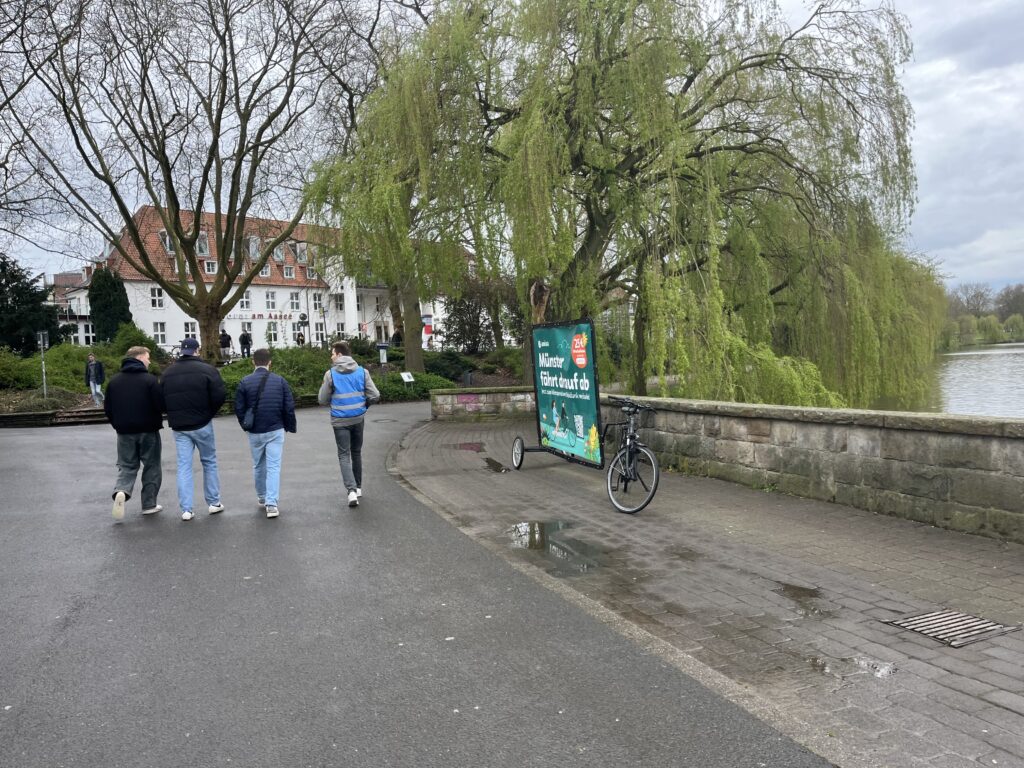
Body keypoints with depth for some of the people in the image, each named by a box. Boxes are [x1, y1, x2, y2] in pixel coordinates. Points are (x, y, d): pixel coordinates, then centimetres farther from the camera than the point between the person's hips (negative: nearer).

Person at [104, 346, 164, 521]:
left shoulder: (114, 380, 3)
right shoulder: (150, 379, -13)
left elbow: (108, 407, 6)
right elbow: (161, 405, -17)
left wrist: (118, 425, 18)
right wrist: (157, 421, 5)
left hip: (124, 432, 4)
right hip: (148, 431, -3)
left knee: (126, 466, 12)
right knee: (151, 467, 10)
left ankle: (121, 491, -16)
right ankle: (149, 504, 12)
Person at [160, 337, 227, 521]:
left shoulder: (167, 373, 5)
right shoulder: (206, 369, -9)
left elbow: (161, 401, 7)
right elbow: (220, 396, -15)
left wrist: (175, 416, 15)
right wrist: (210, 413, 2)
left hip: (179, 427, 3)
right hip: (202, 424, -3)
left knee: (183, 466, 5)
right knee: (209, 462, 11)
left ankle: (186, 509, 3)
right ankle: (214, 503, 17)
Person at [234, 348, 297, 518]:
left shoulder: (245, 382, -4)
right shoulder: (280, 381, -3)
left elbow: (239, 408, -2)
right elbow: (289, 407, -4)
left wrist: (246, 426, 14)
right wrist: (290, 426, 9)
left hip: (255, 432, 1)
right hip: (276, 431, -1)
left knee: (258, 466, 17)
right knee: (274, 466, 0)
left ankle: (261, 497, 32)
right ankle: (271, 503, -9)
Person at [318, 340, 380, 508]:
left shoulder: (331, 374, -9)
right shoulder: (362, 371, -2)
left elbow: (322, 400, -3)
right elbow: (375, 395, -4)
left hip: (340, 420, -3)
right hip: (358, 418, 3)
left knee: (344, 456, 1)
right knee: (356, 453, 18)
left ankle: (352, 490, -15)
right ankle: (358, 488, 28)